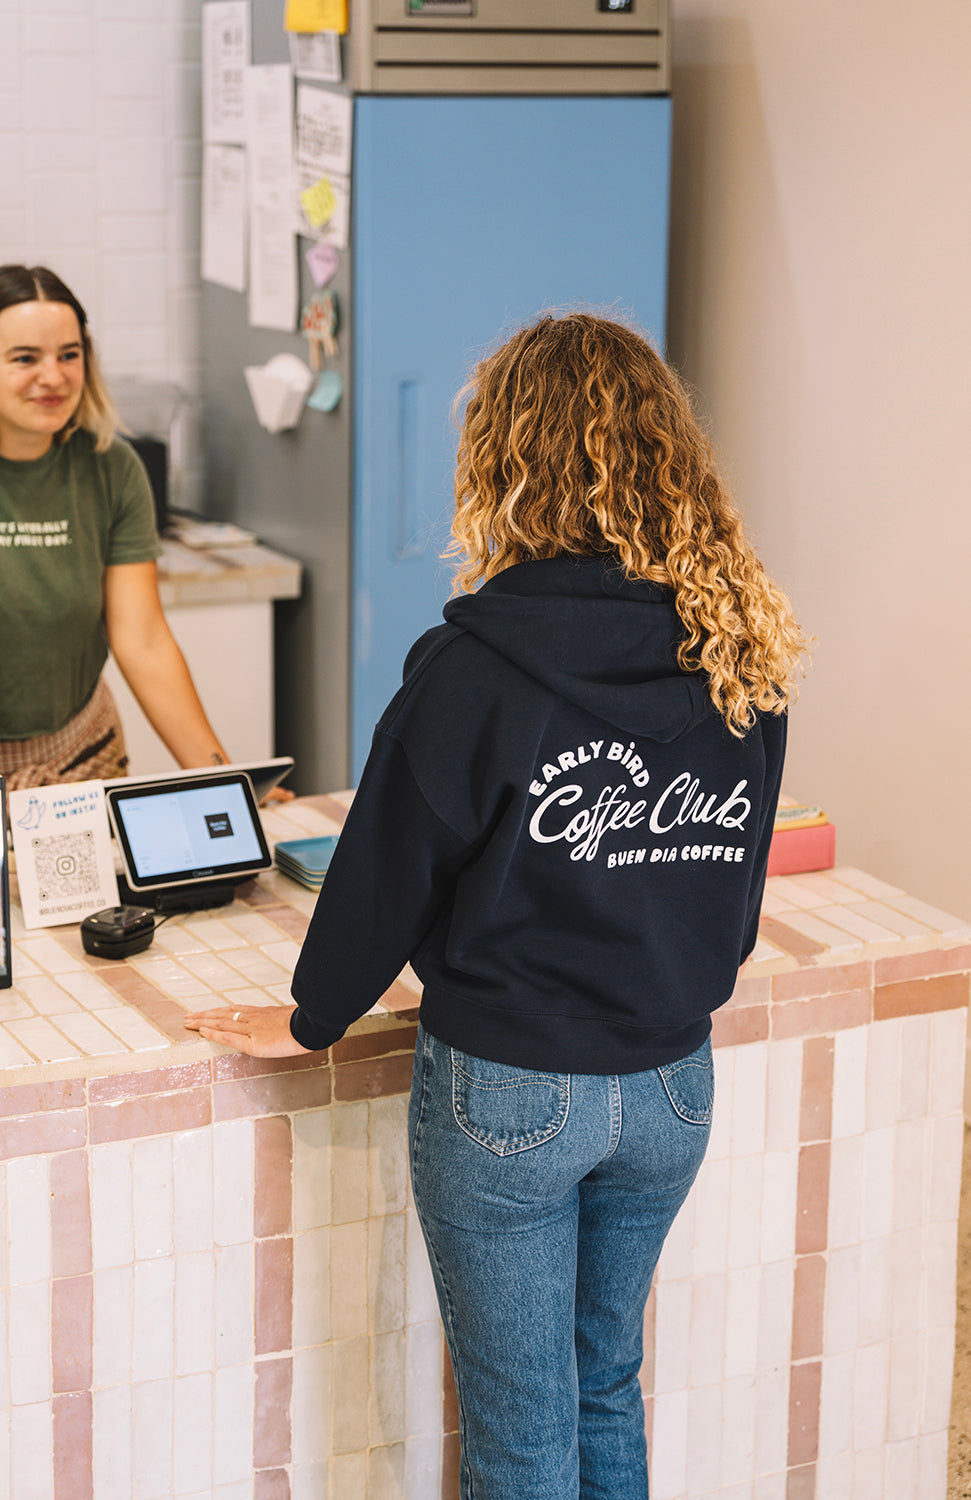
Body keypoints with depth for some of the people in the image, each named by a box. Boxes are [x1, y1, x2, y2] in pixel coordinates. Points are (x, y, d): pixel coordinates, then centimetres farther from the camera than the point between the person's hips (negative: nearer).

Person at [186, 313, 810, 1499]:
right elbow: (735, 873, 8)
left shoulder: (477, 667, -20)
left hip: (507, 1089, -5)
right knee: (605, 1386, 24)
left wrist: (311, 1018, 6)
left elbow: (390, 867, -11)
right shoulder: (741, 656, -4)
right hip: (673, 1082, 5)